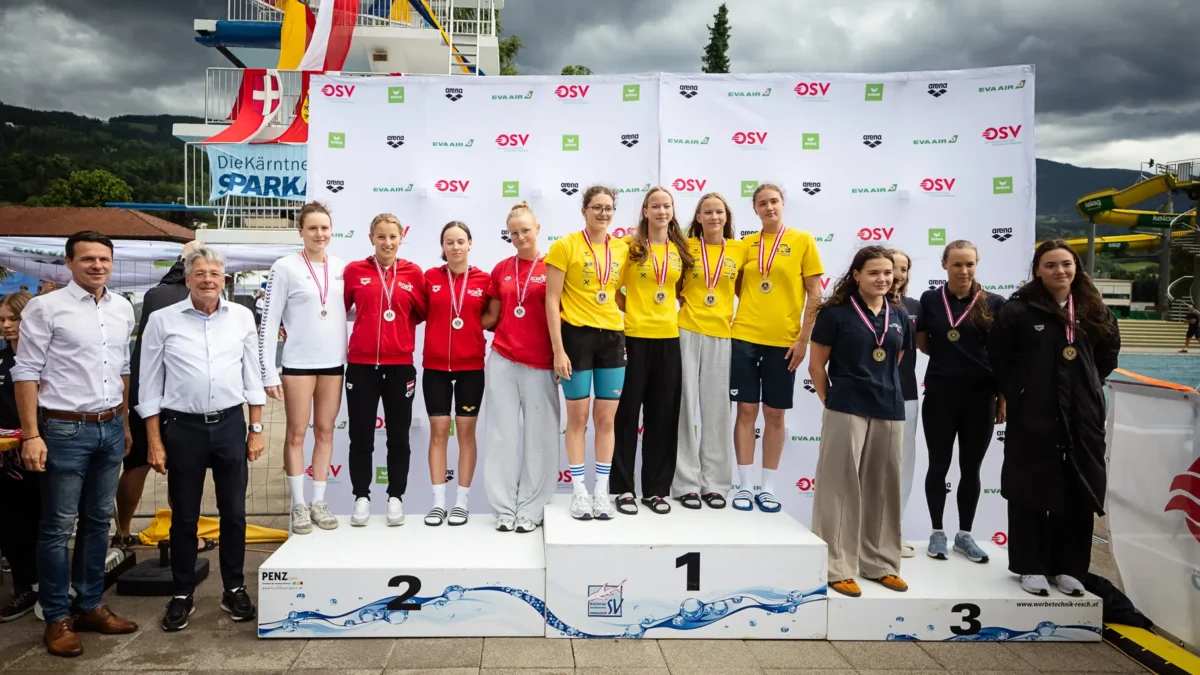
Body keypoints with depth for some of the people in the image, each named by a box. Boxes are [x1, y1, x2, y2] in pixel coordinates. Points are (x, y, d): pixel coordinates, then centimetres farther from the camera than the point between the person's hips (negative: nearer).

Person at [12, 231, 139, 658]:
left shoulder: (123, 308, 9)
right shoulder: (45, 308, -8)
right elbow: (26, 373, -9)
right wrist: (31, 435, -13)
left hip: (110, 429, 6)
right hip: (65, 430, -5)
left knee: (98, 522, 13)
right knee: (58, 527, 3)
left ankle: (90, 605, 25)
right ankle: (57, 618, 14)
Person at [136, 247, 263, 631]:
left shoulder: (242, 317, 3)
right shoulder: (163, 321, -3)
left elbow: (252, 377, 7)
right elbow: (150, 385, 0)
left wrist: (256, 429, 5)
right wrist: (155, 442, -3)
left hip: (230, 425, 2)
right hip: (182, 427, -1)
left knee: (233, 513, 10)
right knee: (184, 517, 9)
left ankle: (234, 589, 24)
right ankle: (181, 596, 23)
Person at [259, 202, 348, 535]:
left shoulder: (341, 268, 6)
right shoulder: (285, 267, -6)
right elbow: (269, 321, -7)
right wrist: (268, 371, -10)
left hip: (334, 362, 4)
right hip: (298, 362, -4)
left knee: (325, 431, 10)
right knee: (297, 433, 4)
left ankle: (319, 501, 20)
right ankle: (299, 504, 14)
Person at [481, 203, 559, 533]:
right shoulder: (501, 269, 8)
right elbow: (492, 316, 15)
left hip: (540, 363, -3)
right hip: (502, 360, 3)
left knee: (538, 436, 3)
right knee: (503, 435, 5)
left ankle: (530, 509, 15)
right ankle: (505, 508, 15)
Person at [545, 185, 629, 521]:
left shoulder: (622, 249, 8)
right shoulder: (565, 246, -6)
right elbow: (552, 301, -8)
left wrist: (625, 332, 7)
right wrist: (558, 349, -13)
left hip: (613, 338, 4)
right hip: (577, 336, -4)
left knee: (606, 419, 8)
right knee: (578, 418, 4)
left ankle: (602, 491, 19)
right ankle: (579, 492, 15)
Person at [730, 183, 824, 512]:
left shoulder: (802, 240, 0)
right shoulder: (746, 244, 7)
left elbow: (814, 294, -1)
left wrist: (804, 339, -6)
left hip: (784, 340, -1)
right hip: (745, 336, 2)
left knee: (775, 414, 6)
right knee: (746, 410, 3)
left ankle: (768, 487, 16)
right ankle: (746, 485, 12)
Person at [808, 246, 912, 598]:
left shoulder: (900, 317, 10)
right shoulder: (836, 313, -5)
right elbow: (816, 365, -2)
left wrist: (885, 392, 13)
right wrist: (832, 400, 0)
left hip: (890, 412, 5)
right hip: (847, 411, -5)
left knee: (883, 488, 12)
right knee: (842, 487, -1)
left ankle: (879, 561, 26)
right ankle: (837, 566, 8)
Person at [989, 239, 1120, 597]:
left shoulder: (1093, 310, 7)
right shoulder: (1019, 309, -7)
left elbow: (1110, 350, 20)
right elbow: (998, 357, -2)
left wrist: (1090, 384, 12)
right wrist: (1017, 393, -2)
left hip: (1082, 415, 4)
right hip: (1032, 415, -4)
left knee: (1079, 493, 8)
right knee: (1031, 491, 3)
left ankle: (1067, 566, 21)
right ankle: (1030, 566, 14)